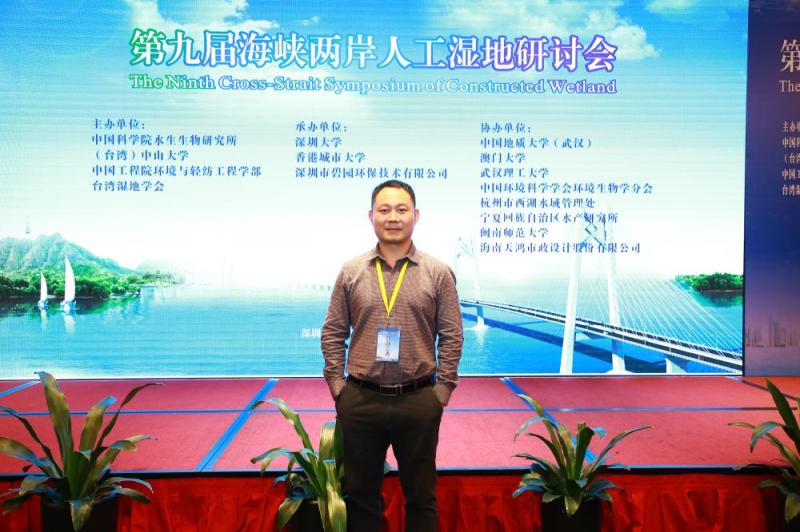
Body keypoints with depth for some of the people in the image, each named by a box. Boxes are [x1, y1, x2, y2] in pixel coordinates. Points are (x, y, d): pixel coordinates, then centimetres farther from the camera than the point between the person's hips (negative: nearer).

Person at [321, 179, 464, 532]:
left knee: (421, 495, 13)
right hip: (360, 401, 1)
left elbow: (452, 337, 0)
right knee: (360, 495, 14)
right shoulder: (350, 272, 3)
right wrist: (337, 387, 0)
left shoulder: (438, 273, 0)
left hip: (419, 402, -1)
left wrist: (441, 391, -3)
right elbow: (333, 334, 6)